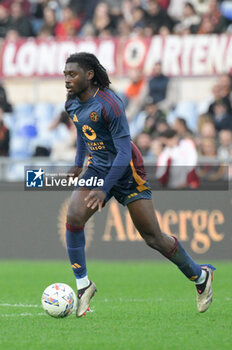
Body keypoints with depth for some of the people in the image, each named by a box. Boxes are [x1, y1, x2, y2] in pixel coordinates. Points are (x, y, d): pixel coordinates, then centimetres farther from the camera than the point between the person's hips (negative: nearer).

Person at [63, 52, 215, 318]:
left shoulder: (108, 104, -24)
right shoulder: (72, 104, -1)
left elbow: (124, 152, -25)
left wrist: (104, 190, -29)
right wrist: (78, 164, 27)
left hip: (126, 171, -6)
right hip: (97, 168, 6)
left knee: (154, 238, -3)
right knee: (74, 218, -19)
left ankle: (200, 276, 19)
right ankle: (83, 285, -7)